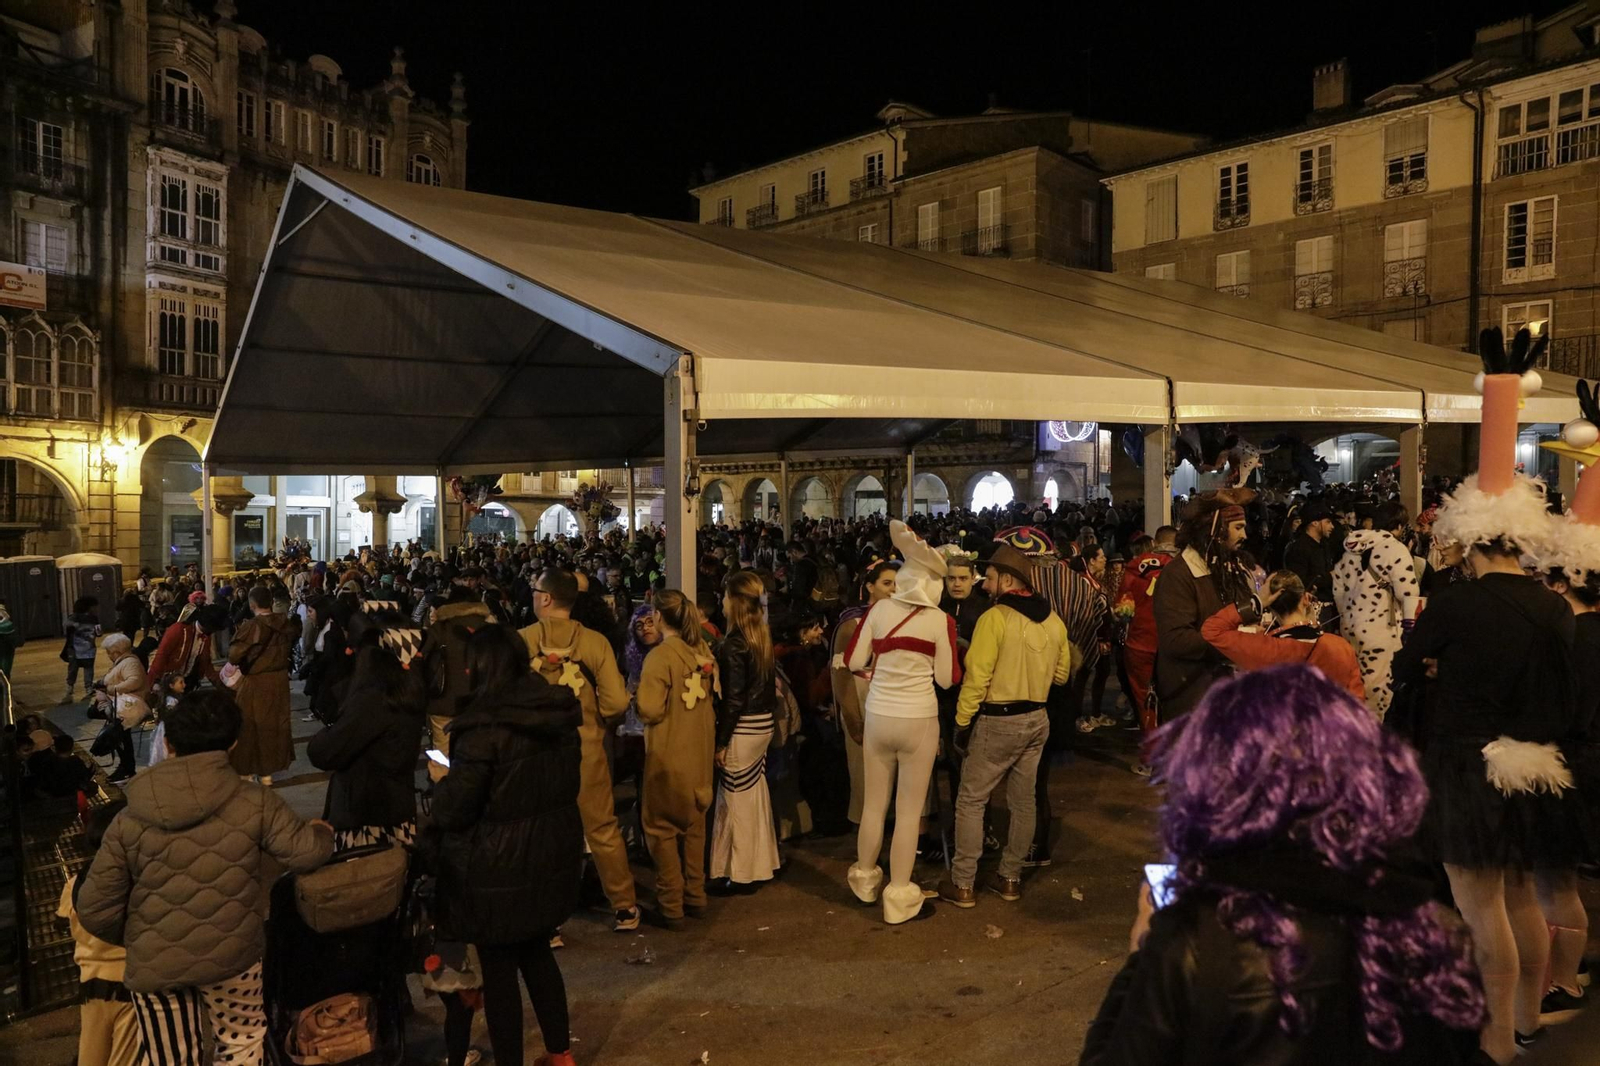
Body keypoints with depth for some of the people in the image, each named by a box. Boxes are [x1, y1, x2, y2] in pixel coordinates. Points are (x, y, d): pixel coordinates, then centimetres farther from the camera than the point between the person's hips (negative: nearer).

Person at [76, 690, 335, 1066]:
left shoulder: (129, 822, -10)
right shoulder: (256, 803, -15)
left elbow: (95, 910, -7)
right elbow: (304, 853, -12)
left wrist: (133, 938, 13)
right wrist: (322, 833, 11)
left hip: (154, 965, 1)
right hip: (232, 955, -1)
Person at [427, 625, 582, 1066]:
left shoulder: (485, 727, -22)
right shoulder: (561, 714, -1)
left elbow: (451, 808, -18)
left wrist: (441, 785, 3)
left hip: (499, 868, -7)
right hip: (553, 854, 7)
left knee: (498, 970, 10)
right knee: (537, 952, 23)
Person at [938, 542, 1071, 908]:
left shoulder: (994, 617, -17)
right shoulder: (1053, 620, 2)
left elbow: (977, 676, -19)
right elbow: (1061, 674, 12)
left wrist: (962, 721, -12)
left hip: (996, 721, -6)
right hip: (1037, 719, 7)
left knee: (971, 801, 4)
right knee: (1023, 801, 15)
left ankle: (962, 884, 9)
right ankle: (1010, 877, 26)